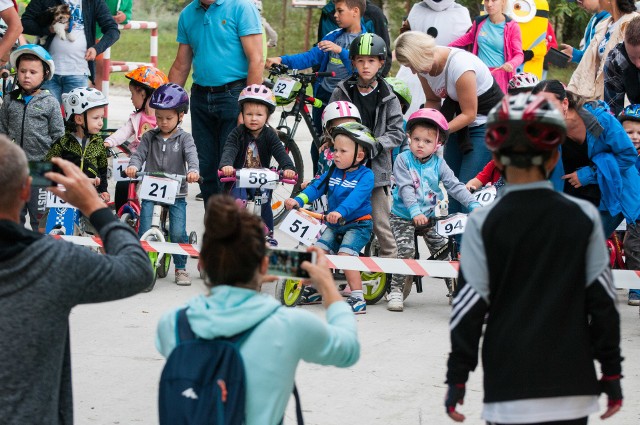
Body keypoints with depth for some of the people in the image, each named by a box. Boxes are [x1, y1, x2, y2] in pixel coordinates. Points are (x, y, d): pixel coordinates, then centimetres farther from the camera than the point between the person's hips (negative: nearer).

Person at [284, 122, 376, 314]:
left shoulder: (365, 175, -14)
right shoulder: (333, 172, 6)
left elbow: (357, 196, -30)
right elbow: (316, 187, -1)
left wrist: (340, 211, -47)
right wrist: (298, 200, -19)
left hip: (358, 224, -7)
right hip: (334, 225, 7)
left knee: (345, 255, -22)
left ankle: (358, 298, -18)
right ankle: (315, 289, 23)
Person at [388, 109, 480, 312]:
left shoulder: (439, 164, -2)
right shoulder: (403, 160, -11)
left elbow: (455, 186, -5)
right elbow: (405, 188, -21)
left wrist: (473, 205, -19)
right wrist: (415, 212, -34)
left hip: (430, 216, 4)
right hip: (403, 216, -3)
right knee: (406, 250, -18)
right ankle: (396, 291, -8)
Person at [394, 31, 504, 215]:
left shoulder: (459, 65, -30)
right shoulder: (424, 64, -7)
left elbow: (469, 114, -23)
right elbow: (433, 100, 7)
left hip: (487, 122, -7)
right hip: (460, 120, 7)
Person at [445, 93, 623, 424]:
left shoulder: (484, 223, -4)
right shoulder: (583, 217, 1)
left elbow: (470, 305, -4)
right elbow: (602, 301, 3)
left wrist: (457, 377, 3)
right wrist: (611, 372, 10)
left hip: (509, 386, -2)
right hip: (572, 385, 2)